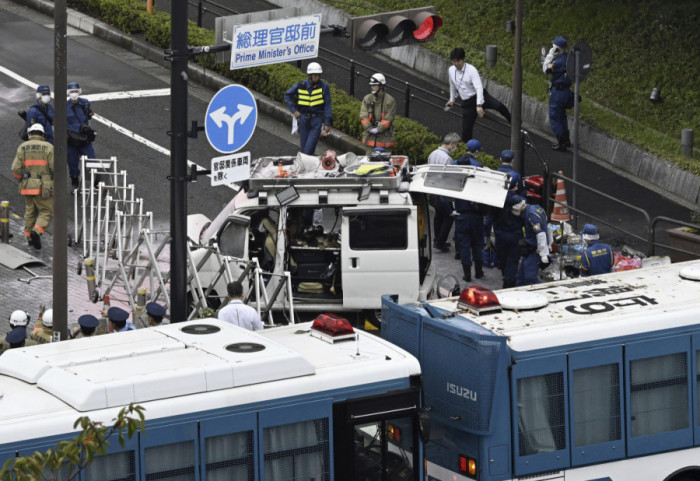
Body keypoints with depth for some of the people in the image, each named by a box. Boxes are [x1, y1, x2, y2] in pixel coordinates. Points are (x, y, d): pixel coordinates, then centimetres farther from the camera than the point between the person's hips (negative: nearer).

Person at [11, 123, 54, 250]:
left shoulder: (22, 147, 3)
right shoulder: (48, 147, -5)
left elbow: (16, 169, -2)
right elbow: (55, 168, -9)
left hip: (27, 187, 4)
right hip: (44, 187, -3)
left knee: (30, 211, 19)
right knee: (46, 212, 4)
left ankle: (30, 237, 23)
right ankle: (37, 231, -18)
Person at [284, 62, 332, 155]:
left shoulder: (324, 87, -4)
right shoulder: (300, 85, -1)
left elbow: (327, 106, 0)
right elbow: (287, 95, 12)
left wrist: (327, 123, -3)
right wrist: (294, 110, 4)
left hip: (317, 119, -2)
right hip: (303, 118, 2)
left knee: (310, 147, -13)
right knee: (304, 146, 7)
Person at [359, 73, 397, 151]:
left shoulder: (390, 100, -6)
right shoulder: (367, 99, 4)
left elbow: (389, 118, -11)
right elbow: (363, 116, -1)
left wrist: (378, 129, -18)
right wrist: (369, 128, -13)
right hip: (370, 137, 3)